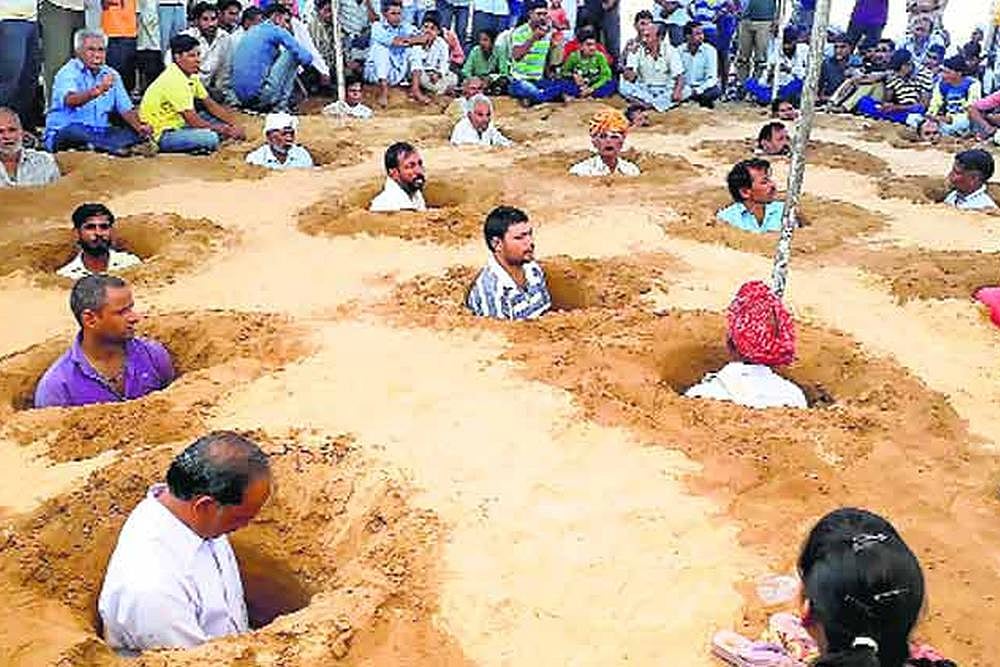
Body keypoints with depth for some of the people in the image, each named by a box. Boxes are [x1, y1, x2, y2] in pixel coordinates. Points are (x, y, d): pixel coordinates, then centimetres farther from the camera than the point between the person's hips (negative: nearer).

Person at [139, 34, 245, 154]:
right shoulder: (174, 81, -22)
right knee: (210, 138, -30)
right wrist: (222, 129, -14)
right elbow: (192, 120, -23)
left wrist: (234, 124, -2)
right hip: (161, 135, -10)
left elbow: (210, 104, 10)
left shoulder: (191, 76, 5)